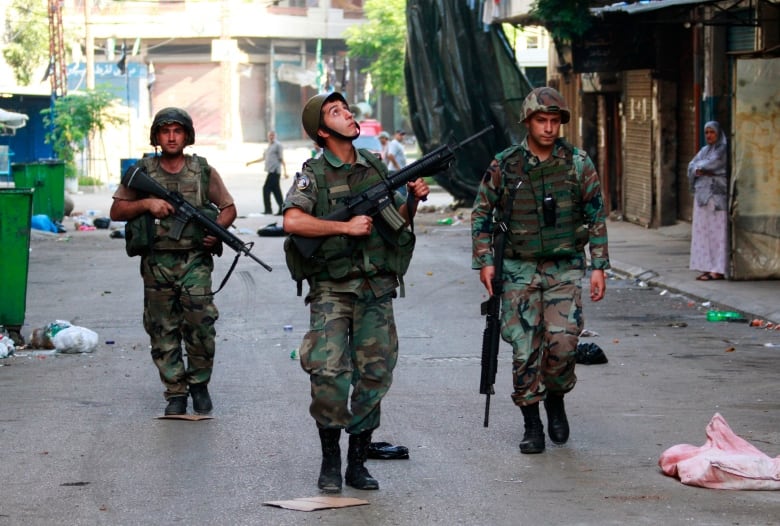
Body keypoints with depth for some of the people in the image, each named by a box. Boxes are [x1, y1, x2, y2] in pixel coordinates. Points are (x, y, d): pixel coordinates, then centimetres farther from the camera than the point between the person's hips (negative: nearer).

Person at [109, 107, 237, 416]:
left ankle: (199, 384, 6)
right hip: (156, 263, 1)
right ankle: (175, 393, 11)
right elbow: (116, 211, 7)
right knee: (163, 331, 3)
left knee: (200, 322, -13)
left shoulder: (203, 171, 6)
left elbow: (229, 208, 13)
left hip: (194, 260, -1)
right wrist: (146, 203, -10)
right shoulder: (142, 172, 6)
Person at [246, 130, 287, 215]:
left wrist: (285, 171, -13)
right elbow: (263, 158, 32)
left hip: (274, 171, -9)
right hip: (270, 171, 9)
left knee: (266, 188, -11)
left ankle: (268, 210, -11)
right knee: (276, 190, 5)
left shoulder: (278, 145, -4)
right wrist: (251, 162, 34)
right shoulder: (269, 147, 22)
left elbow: (282, 159, -8)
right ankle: (281, 209, 4)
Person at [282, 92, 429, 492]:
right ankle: (330, 460, 0)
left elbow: (396, 222, 21)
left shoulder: (376, 167, 13)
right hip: (332, 290, -4)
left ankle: (357, 462, 14)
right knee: (329, 373, -16)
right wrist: (345, 227, -17)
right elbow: (292, 221, -18)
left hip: (376, 293, 5)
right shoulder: (314, 173, -3)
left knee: (374, 376, 3)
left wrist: (414, 199, 2)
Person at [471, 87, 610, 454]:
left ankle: (555, 400, 14)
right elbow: (481, 213, 8)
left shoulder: (578, 164, 0)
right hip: (520, 269, 0)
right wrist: (484, 261, 0)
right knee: (524, 350, -2)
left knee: (562, 342, -14)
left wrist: (598, 266, 0)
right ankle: (531, 424, 10)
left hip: (565, 269, 0)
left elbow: (596, 217, 5)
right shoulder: (504, 166, -1)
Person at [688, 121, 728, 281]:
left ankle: (718, 269, -10)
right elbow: (692, 166, 8)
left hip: (717, 194, -7)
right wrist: (702, 171, -12)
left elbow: (714, 162, -16)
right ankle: (707, 268, 6)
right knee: (702, 231, 4)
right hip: (702, 193, 7)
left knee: (717, 230, -9)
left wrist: (700, 168, 0)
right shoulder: (704, 150, 18)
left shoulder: (723, 149, -2)